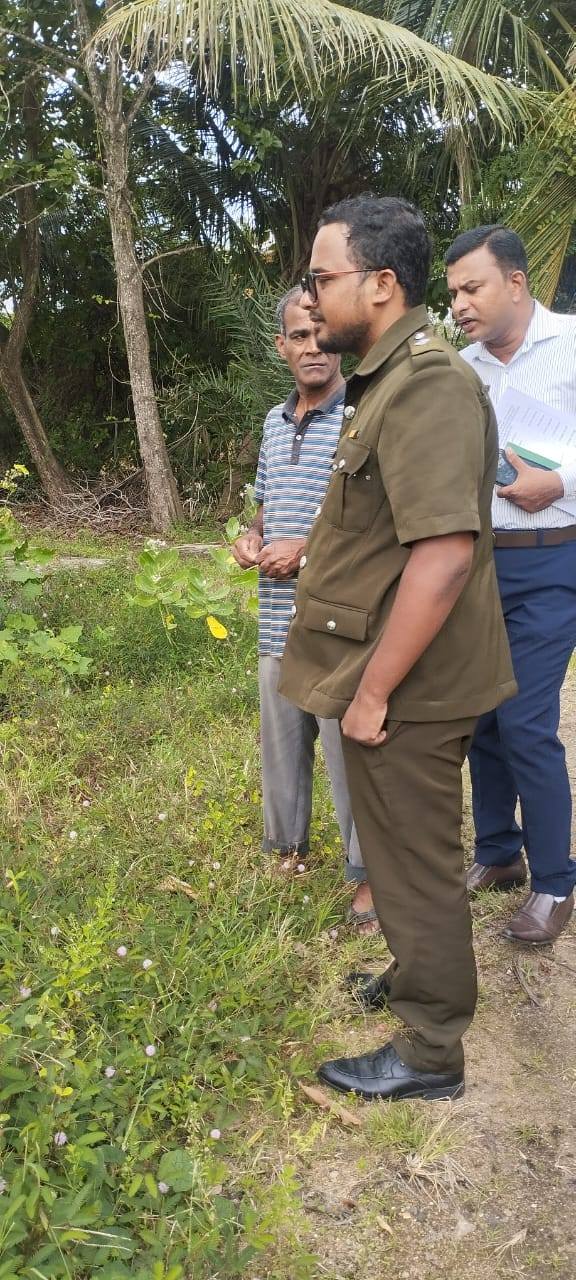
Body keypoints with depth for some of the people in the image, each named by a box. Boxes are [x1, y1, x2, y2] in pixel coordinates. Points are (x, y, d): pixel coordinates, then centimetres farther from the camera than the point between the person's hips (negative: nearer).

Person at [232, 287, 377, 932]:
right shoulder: (276, 420, 13)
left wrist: (307, 549, -17)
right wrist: (251, 538, 4)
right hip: (278, 620, 7)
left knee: (349, 748, 1)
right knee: (280, 739, 17)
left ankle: (368, 873, 17)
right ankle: (288, 844, 36)